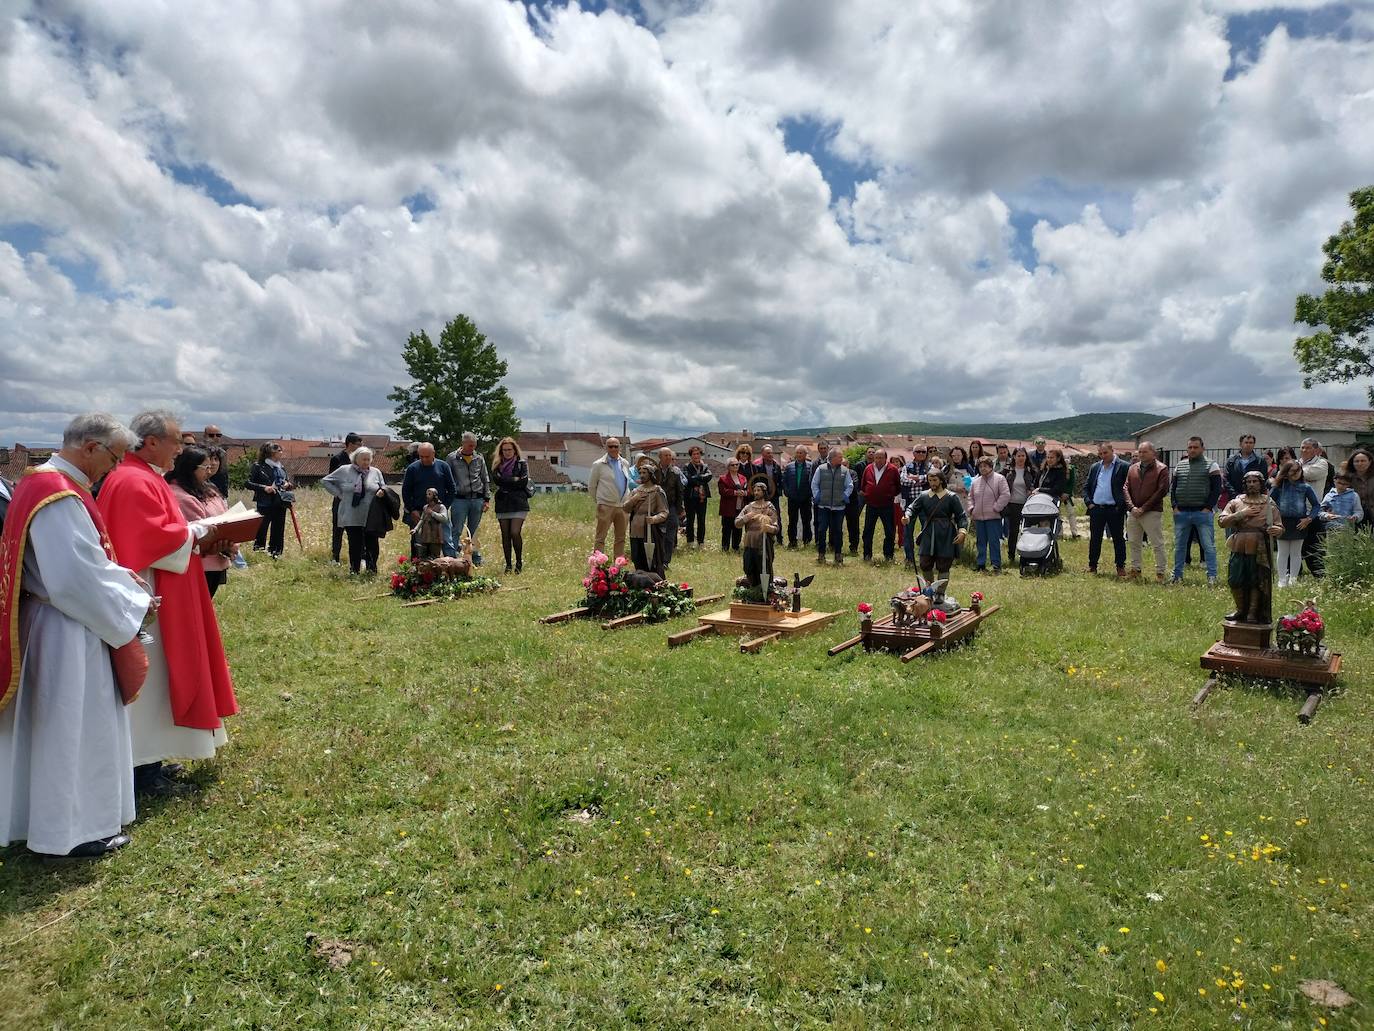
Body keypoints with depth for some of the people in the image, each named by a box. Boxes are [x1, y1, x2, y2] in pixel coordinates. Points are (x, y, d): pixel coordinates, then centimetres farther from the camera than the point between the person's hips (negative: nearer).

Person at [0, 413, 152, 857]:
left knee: (58, 725, 20)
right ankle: (71, 829, 18)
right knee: (71, 728, 4)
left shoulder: (41, 482, 8)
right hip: (67, 632, -10)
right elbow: (79, 579, -24)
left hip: (50, 620, 10)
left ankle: (55, 814, 35)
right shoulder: (60, 496, -24)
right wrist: (132, 605, -12)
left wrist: (120, 575, 4)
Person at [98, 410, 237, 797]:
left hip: (161, 594, 11)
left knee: (155, 675, 16)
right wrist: (199, 536, -13)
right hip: (148, 598, -11)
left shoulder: (144, 478, 14)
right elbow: (155, 538, -25)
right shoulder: (134, 482, -18)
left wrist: (197, 533, 5)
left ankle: (147, 759, 25)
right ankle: (141, 768, 9)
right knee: (147, 679, -2)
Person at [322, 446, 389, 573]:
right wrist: (339, 494, 1)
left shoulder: (376, 472, 7)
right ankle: (354, 571, 15)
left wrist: (382, 491, -8)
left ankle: (371, 570, 16)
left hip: (371, 518, 1)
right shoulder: (344, 470, 2)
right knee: (354, 545, 3)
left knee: (373, 544, 2)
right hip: (351, 518, -1)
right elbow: (325, 481, 10)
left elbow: (384, 487, 16)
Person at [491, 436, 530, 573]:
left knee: (515, 532, -13)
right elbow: (496, 480, -5)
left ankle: (519, 561, 5)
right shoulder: (497, 465, 12)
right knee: (505, 535, 5)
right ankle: (508, 564, 13)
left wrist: (505, 482, -5)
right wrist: (514, 480, -9)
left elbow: (523, 481, -8)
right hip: (502, 504, 3)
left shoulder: (522, 464, 4)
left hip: (518, 503, -3)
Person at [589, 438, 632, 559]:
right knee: (601, 538, -2)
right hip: (606, 506, -5)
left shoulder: (625, 464, 11)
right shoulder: (598, 465, -2)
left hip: (622, 506, 5)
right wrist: (597, 502, 6)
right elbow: (591, 486, 4)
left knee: (621, 538, 10)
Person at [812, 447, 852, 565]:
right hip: (823, 506, -1)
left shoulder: (845, 471, 3)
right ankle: (821, 554, 11)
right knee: (822, 530, 1)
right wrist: (817, 497, 0)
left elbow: (850, 486, 10)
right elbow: (814, 484, 7)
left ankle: (838, 555, 15)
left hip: (839, 506, 1)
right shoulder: (821, 469, 0)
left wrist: (845, 496, -1)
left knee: (838, 531, 6)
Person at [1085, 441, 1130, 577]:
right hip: (1096, 509, 4)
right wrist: (1089, 502, 3)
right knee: (1094, 539, 8)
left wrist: (1121, 506, -12)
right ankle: (1092, 566, 17)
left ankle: (1120, 567, 14)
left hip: (1115, 510, -4)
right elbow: (1086, 487, 16)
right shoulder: (1095, 467, 12)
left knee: (1118, 539, 5)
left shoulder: (1124, 467, -3)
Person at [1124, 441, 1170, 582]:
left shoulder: (1161, 469, -3)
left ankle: (1160, 572, 6)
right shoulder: (1133, 468, 11)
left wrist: (1143, 508, -13)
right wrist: (1132, 507, -8)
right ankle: (1135, 569, 21)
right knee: (1134, 543, 11)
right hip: (1133, 512, 5)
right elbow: (1126, 488, 7)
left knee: (1157, 544, 0)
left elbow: (1162, 491, -10)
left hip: (1152, 513, -5)